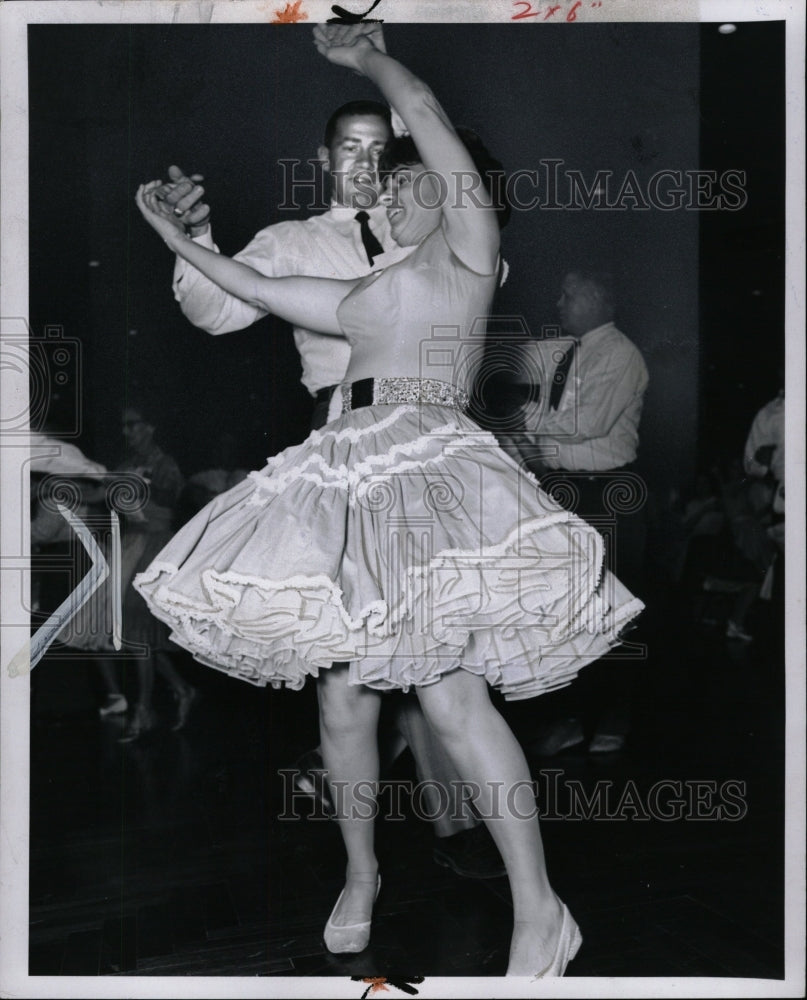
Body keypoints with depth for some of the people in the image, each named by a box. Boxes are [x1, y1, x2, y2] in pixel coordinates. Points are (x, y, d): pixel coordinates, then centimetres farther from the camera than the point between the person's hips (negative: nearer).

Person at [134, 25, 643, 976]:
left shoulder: (468, 258, 9)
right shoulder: (359, 299, 28)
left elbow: (427, 115, 3)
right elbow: (256, 286, 34)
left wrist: (367, 57, 17)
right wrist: (173, 234, 38)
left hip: (428, 472, -7)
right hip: (348, 488, 7)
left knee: (450, 693, -17)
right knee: (342, 696, 7)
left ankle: (539, 909, -9)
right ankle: (360, 876, 27)